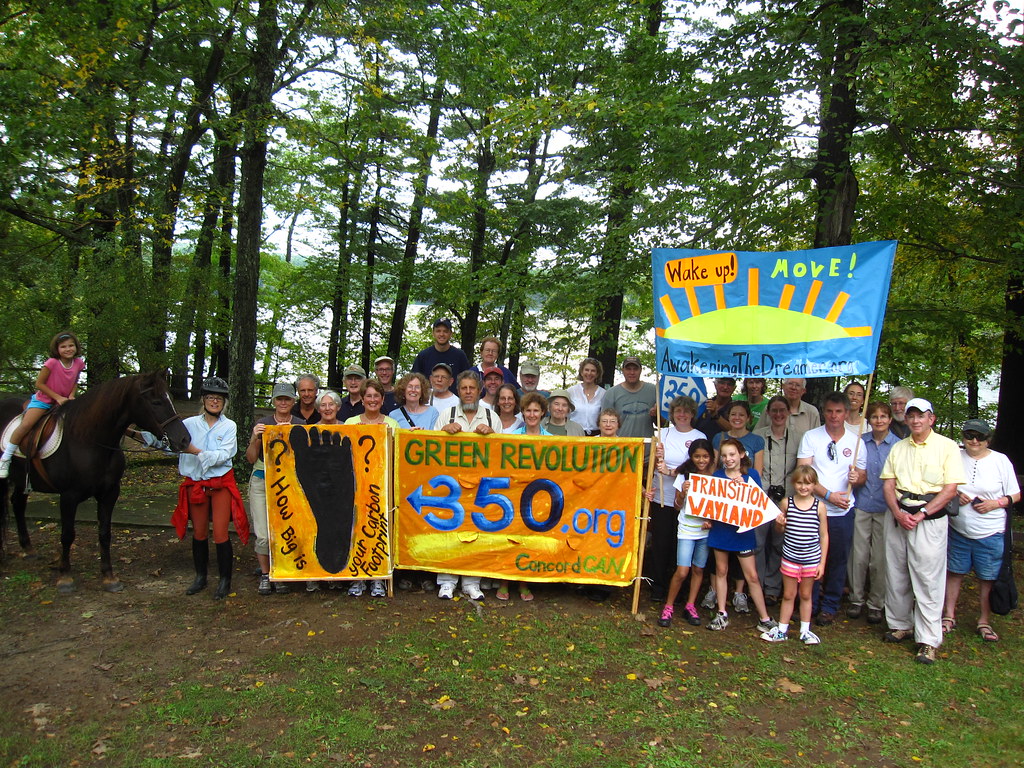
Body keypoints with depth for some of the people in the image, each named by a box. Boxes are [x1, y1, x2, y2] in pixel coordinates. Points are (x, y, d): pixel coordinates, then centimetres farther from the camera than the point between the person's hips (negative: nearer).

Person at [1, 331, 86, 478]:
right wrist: (57, 397, -19)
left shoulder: (79, 363, -6)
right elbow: (39, 383, -15)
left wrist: (71, 395, -8)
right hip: (43, 399, -5)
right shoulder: (52, 363, -20)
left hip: (63, 401, 5)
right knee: (26, 424, -20)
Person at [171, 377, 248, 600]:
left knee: (220, 534, -3)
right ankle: (200, 577, 27)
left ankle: (225, 580, 10)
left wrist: (197, 451, -25)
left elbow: (224, 455, -15)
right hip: (195, 484, 2)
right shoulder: (189, 424, 2)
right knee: (199, 533, 11)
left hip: (221, 484, -2)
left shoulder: (229, 426, -3)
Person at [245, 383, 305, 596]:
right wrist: (254, 438, -12)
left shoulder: (301, 425, 7)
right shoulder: (262, 424, 7)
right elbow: (251, 458, 6)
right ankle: (265, 575, 14)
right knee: (263, 534, -4)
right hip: (262, 481, 0)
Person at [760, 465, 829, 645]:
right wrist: (779, 523, -14)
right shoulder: (786, 503, -4)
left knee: (806, 595, 14)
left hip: (812, 559, 0)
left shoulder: (819, 506, -5)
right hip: (790, 557, 1)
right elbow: (780, 529, 10)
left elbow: (824, 535, 0)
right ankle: (782, 630, 21)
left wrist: (822, 563, -1)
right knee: (788, 595, 10)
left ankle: (805, 630, 27)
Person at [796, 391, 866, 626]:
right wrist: (828, 495, -17)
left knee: (838, 561, 9)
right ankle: (809, 605, 20)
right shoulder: (811, 437, -2)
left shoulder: (856, 441, 5)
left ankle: (829, 607, 24)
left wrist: (857, 478, -12)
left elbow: (862, 476, 12)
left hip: (843, 511, 2)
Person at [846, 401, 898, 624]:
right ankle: (856, 599, 19)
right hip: (862, 505, 1)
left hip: (885, 508, -1)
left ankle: (876, 604, 19)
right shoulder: (860, 442, 5)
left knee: (880, 558, 4)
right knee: (858, 555, 4)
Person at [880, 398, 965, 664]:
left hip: (930, 518, -4)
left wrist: (921, 514, -13)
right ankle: (900, 625, 24)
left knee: (928, 580, -4)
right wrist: (899, 513, -8)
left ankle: (928, 640, 4)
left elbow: (951, 488, -6)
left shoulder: (947, 447, -1)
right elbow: (888, 485, 9)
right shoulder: (898, 448, 12)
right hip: (898, 516, 5)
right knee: (895, 576, 9)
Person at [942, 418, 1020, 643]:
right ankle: (949, 616, 22)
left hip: (990, 532, -1)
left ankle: (984, 621, 20)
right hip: (957, 529, 2)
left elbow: (1015, 495, 3)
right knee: (954, 573, 10)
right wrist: (955, 495, -8)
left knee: (989, 578, 5)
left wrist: (996, 503, -14)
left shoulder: (1000, 460, -1)